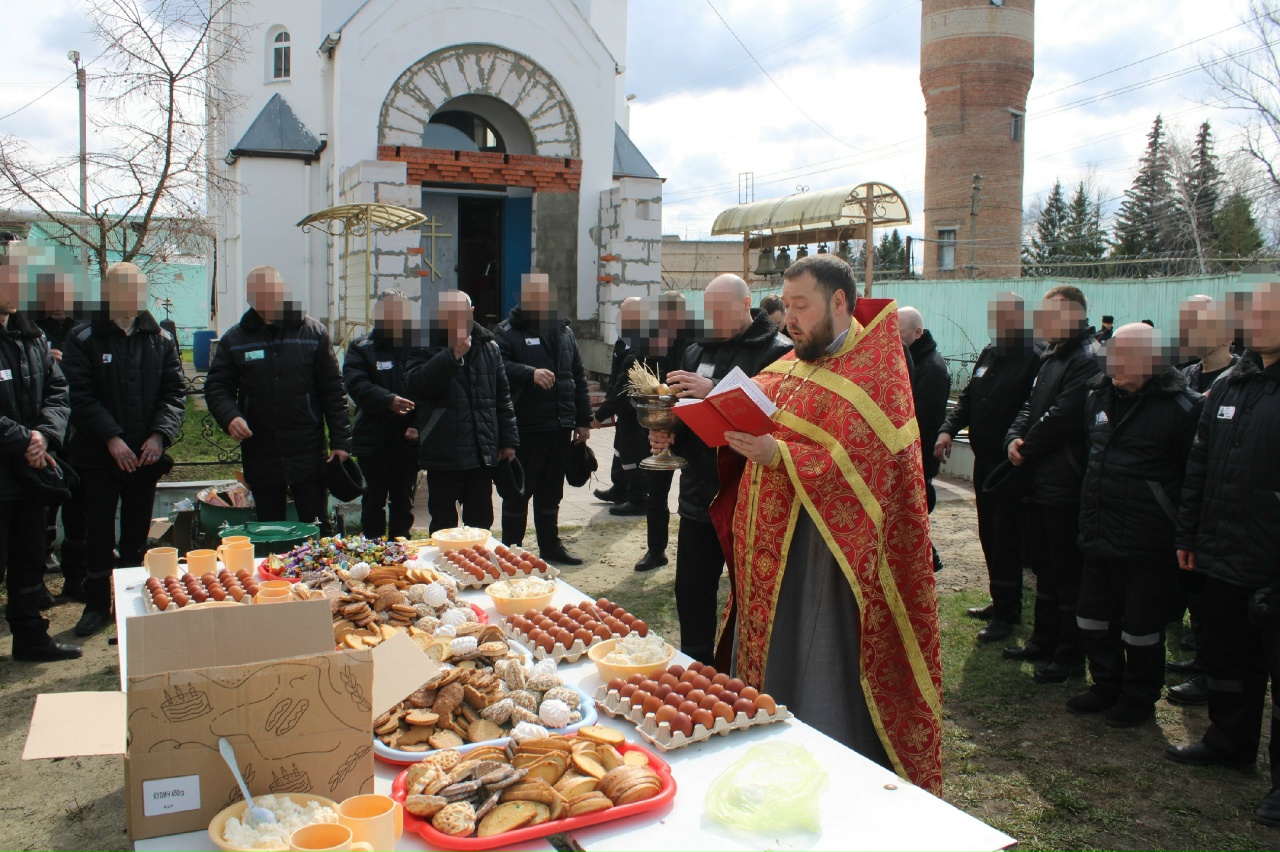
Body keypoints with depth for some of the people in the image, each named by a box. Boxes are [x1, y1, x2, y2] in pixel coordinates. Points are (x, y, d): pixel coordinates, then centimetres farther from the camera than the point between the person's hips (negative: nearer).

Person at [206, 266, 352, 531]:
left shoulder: (313, 332, 0)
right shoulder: (235, 339, 3)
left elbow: (333, 390, -1)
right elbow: (216, 386, 5)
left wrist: (340, 440, -5)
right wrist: (229, 416, -17)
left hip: (307, 452, -2)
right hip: (260, 454, 2)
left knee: (317, 529, 5)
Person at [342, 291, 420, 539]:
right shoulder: (361, 348, 3)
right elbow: (355, 384, -13)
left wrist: (418, 425, -16)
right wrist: (387, 400, -28)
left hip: (408, 441, 1)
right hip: (373, 441, -1)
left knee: (403, 502, 12)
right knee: (374, 500, 8)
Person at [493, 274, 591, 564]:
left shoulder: (563, 331, 13)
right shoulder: (507, 331, -5)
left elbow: (578, 377, 16)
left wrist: (583, 420, 12)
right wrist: (530, 373, -34)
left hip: (560, 426, 5)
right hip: (525, 428, -5)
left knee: (551, 493, 15)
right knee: (519, 492, 4)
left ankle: (551, 545, 26)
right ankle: (511, 549, 15)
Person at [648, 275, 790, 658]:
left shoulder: (777, 352, -10)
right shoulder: (697, 351, 12)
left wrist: (714, 393, -28)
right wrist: (667, 434, 0)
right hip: (699, 495, 6)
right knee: (691, 592, 14)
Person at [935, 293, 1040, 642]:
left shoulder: (1034, 358, -14)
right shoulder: (988, 354, 12)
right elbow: (968, 398, 15)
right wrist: (949, 429, 1)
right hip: (984, 461, 8)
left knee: (1005, 540, -2)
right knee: (989, 536, 16)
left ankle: (1006, 613, 9)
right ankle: (1002, 603, 29)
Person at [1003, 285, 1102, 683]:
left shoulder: (1088, 360, -17)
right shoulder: (1051, 356, 14)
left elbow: (1061, 417, -23)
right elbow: (1031, 405, 14)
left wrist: (1027, 448, -10)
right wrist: (1014, 438, -5)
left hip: (1065, 484, -10)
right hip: (1041, 479, 10)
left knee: (1068, 575, 1)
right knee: (1046, 568, 20)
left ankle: (1070, 656, 12)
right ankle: (1044, 639, 33)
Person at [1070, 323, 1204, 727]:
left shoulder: (1181, 406, -15)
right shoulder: (1100, 395, 6)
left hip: (1148, 543, -7)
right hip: (1100, 537, 7)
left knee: (1141, 626, 7)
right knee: (1092, 618, 17)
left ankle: (1139, 697, 26)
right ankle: (1107, 686, 35)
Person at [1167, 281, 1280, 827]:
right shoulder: (1231, 386, 10)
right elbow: (1199, 467, 15)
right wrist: (1188, 535, 15)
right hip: (1224, 557, 7)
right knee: (1228, 660, 19)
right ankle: (1230, 743, 36)